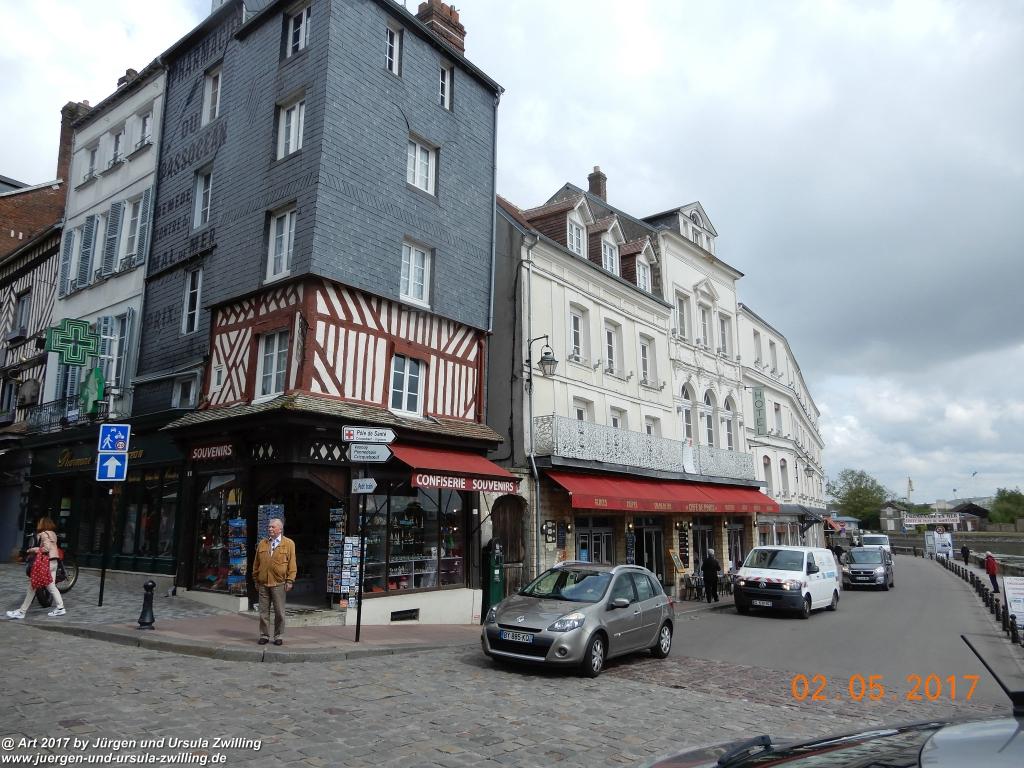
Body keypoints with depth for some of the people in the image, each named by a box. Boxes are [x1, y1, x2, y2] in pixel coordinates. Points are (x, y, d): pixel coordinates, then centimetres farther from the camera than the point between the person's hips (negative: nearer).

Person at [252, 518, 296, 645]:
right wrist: (256, 580, 10)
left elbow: (292, 563, -2)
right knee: (263, 611, 7)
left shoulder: (288, 544, 1)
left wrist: (289, 581, -6)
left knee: (279, 612, 4)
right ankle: (264, 635, 18)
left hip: (279, 583, -3)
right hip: (263, 583, 3)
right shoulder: (262, 544, 11)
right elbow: (256, 564, 14)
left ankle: (279, 636, 14)